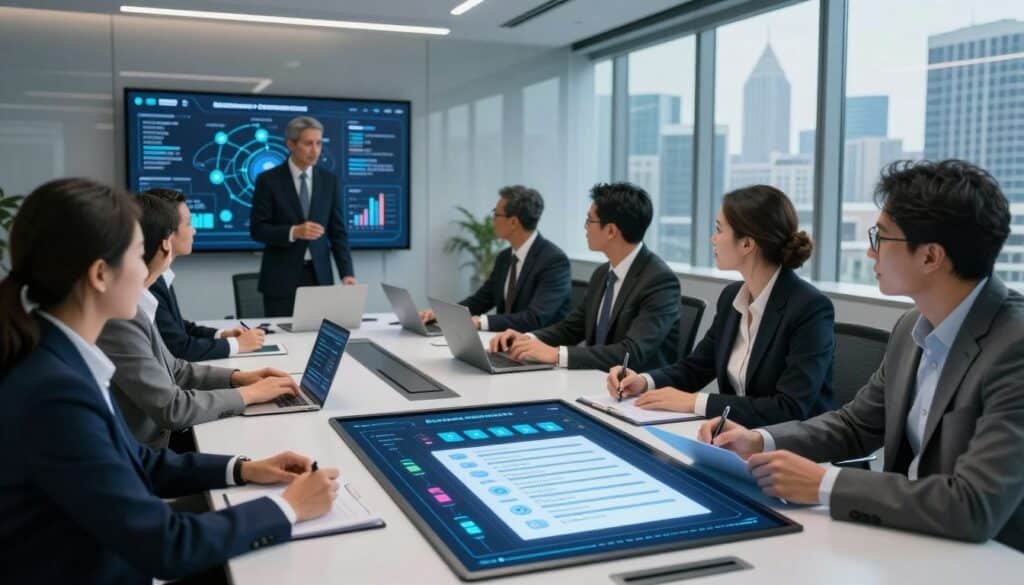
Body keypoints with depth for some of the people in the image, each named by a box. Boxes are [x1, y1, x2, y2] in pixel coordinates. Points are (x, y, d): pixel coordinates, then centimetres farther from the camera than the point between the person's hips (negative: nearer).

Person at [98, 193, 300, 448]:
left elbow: (172, 370, 13)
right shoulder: (120, 317, -24)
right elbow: (171, 408, -22)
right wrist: (248, 393, -12)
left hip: (155, 440, 8)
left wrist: (236, 377, 1)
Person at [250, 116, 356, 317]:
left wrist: (346, 273, -8)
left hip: (320, 276, 3)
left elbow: (338, 232, 4)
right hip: (281, 278, -3)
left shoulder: (329, 180, 6)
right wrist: (293, 232, -23)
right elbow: (257, 229, -7)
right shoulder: (268, 180, -4)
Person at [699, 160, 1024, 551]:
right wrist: (761, 441, -4)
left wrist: (823, 484, -25)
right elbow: (856, 424, 12)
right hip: (907, 539, 6)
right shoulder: (914, 328, 0)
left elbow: (975, 508, -30)